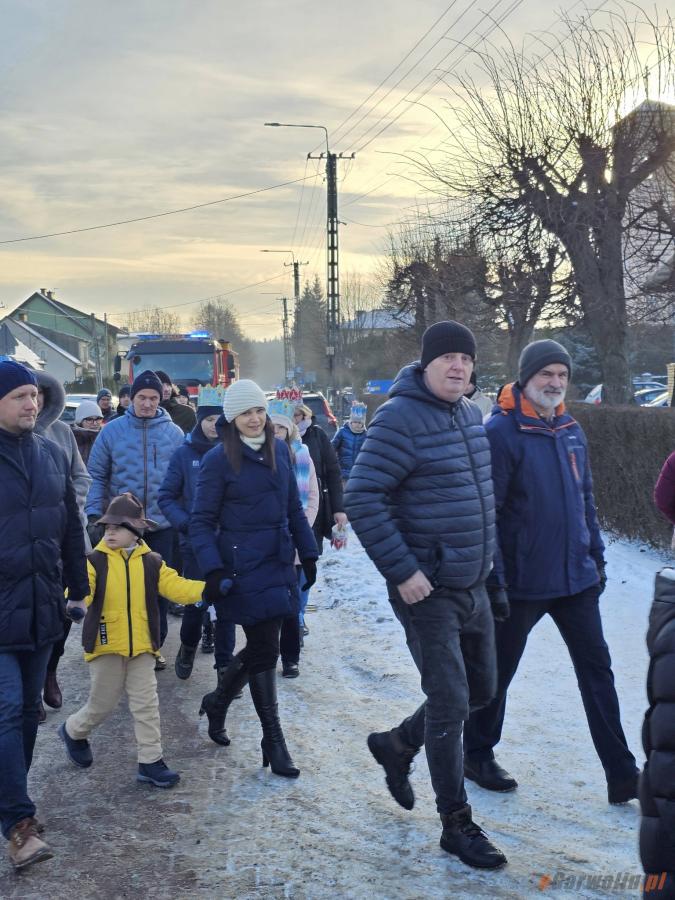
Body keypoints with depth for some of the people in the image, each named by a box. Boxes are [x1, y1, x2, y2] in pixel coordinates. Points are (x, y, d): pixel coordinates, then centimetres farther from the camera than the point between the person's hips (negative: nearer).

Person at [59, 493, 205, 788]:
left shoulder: (151, 563, 2)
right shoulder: (95, 561, -6)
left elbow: (177, 587, -6)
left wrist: (208, 588, -22)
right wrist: (75, 602, -45)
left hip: (141, 647, 2)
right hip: (105, 645, -2)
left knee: (146, 704, 4)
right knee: (102, 705, 9)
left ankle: (150, 761, 13)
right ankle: (73, 731, 39)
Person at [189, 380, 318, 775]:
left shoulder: (280, 449, 6)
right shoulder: (219, 459, -9)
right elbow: (202, 521, -7)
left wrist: (308, 554, 12)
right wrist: (213, 570, -17)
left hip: (279, 562, 6)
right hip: (244, 567, -6)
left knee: (261, 646, 14)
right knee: (264, 650, -2)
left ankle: (217, 702, 39)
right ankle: (274, 741, 10)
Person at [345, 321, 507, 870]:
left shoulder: (471, 416, 9)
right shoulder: (400, 419, -17)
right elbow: (362, 499, -21)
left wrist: (488, 562, 18)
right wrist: (403, 571, -22)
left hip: (474, 584, 9)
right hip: (426, 589, -8)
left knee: (481, 690, 18)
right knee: (449, 703, -3)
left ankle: (397, 745, 39)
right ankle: (457, 823, 13)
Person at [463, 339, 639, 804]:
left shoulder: (572, 431, 8)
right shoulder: (501, 433, -14)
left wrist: (597, 556, 15)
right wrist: (494, 577, -17)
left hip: (577, 576, 6)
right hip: (522, 581, -6)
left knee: (597, 670, 6)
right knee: (498, 671, 10)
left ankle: (623, 775, 13)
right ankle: (478, 755, 30)